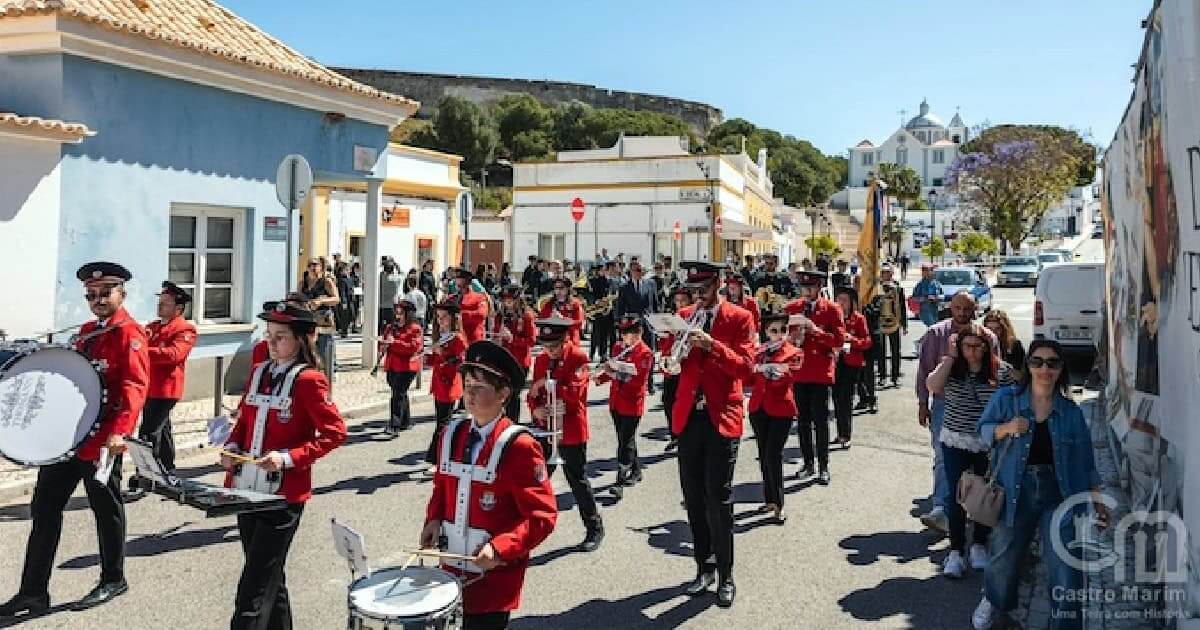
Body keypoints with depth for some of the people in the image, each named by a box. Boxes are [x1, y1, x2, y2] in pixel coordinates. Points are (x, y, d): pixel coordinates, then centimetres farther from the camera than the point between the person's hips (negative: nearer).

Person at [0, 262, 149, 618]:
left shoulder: (129, 332, -12)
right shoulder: (86, 331, 15)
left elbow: (134, 387, -22)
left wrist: (119, 431, -33)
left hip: (101, 438, -9)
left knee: (106, 510, 6)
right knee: (45, 509, 10)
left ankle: (113, 580, 23)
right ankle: (33, 592, 19)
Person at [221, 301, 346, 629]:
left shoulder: (309, 380, -11)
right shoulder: (258, 373, 9)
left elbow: (335, 432, -13)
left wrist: (288, 458, -21)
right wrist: (232, 448, 1)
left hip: (284, 496, -7)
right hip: (248, 490, 7)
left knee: (255, 589, -5)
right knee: (269, 578, 19)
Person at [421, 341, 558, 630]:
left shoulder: (519, 446, -16)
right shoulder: (452, 435, 2)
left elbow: (543, 516, -16)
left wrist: (499, 548, -26)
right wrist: (433, 520, -2)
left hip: (495, 578, -5)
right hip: (452, 569, 5)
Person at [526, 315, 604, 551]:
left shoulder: (578, 358, -12)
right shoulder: (541, 360, 8)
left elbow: (574, 393, -21)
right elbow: (534, 393, 9)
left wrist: (546, 384, -18)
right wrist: (535, 409, -12)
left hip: (571, 431, -6)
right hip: (545, 429, 6)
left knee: (578, 480, 2)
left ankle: (595, 529, 16)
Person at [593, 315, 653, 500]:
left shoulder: (645, 353, -13)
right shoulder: (618, 347, 9)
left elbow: (637, 379, -21)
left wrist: (614, 373, -28)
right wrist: (601, 377, -3)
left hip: (632, 404, -7)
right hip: (616, 402, 8)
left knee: (626, 442, -8)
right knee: (625, 439, 18)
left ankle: (620, 482, -8)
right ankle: (636, 471, 35)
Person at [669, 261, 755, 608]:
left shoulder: (739, 318, -3)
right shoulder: (684, 315, 10)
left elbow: (745, 368, -11)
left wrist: (712, 345, -23)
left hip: (721, 416, -4)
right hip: (689, 415, 4)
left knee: (718, 497, -4)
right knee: (693, 496, 10)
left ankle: (726, 575, 10)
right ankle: (704, 566, 24)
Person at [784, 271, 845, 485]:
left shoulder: (832, 309, -1)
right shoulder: (791, 308, 7)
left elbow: (839, 340, -8)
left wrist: (816, 330, -19)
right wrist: (792, 339, -9)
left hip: (821, 373, -3)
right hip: (798, 371, 3)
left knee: (820, 419, -1)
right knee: (803, 419, 10)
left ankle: (823, 467, 8)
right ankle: (808, 464, 21)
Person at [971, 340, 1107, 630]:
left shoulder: (1071, 412, 3)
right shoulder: (1006, 398, -3)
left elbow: (1085, 462, 8)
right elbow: (983, 431, 2)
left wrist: (1098, 502, 7)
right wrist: (1006, 428, -18)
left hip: (1058, 495, 1)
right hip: (1016, 492, 0)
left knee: (1065, 571, -2)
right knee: (1004, 556, 16)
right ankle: (992, 600, 45)